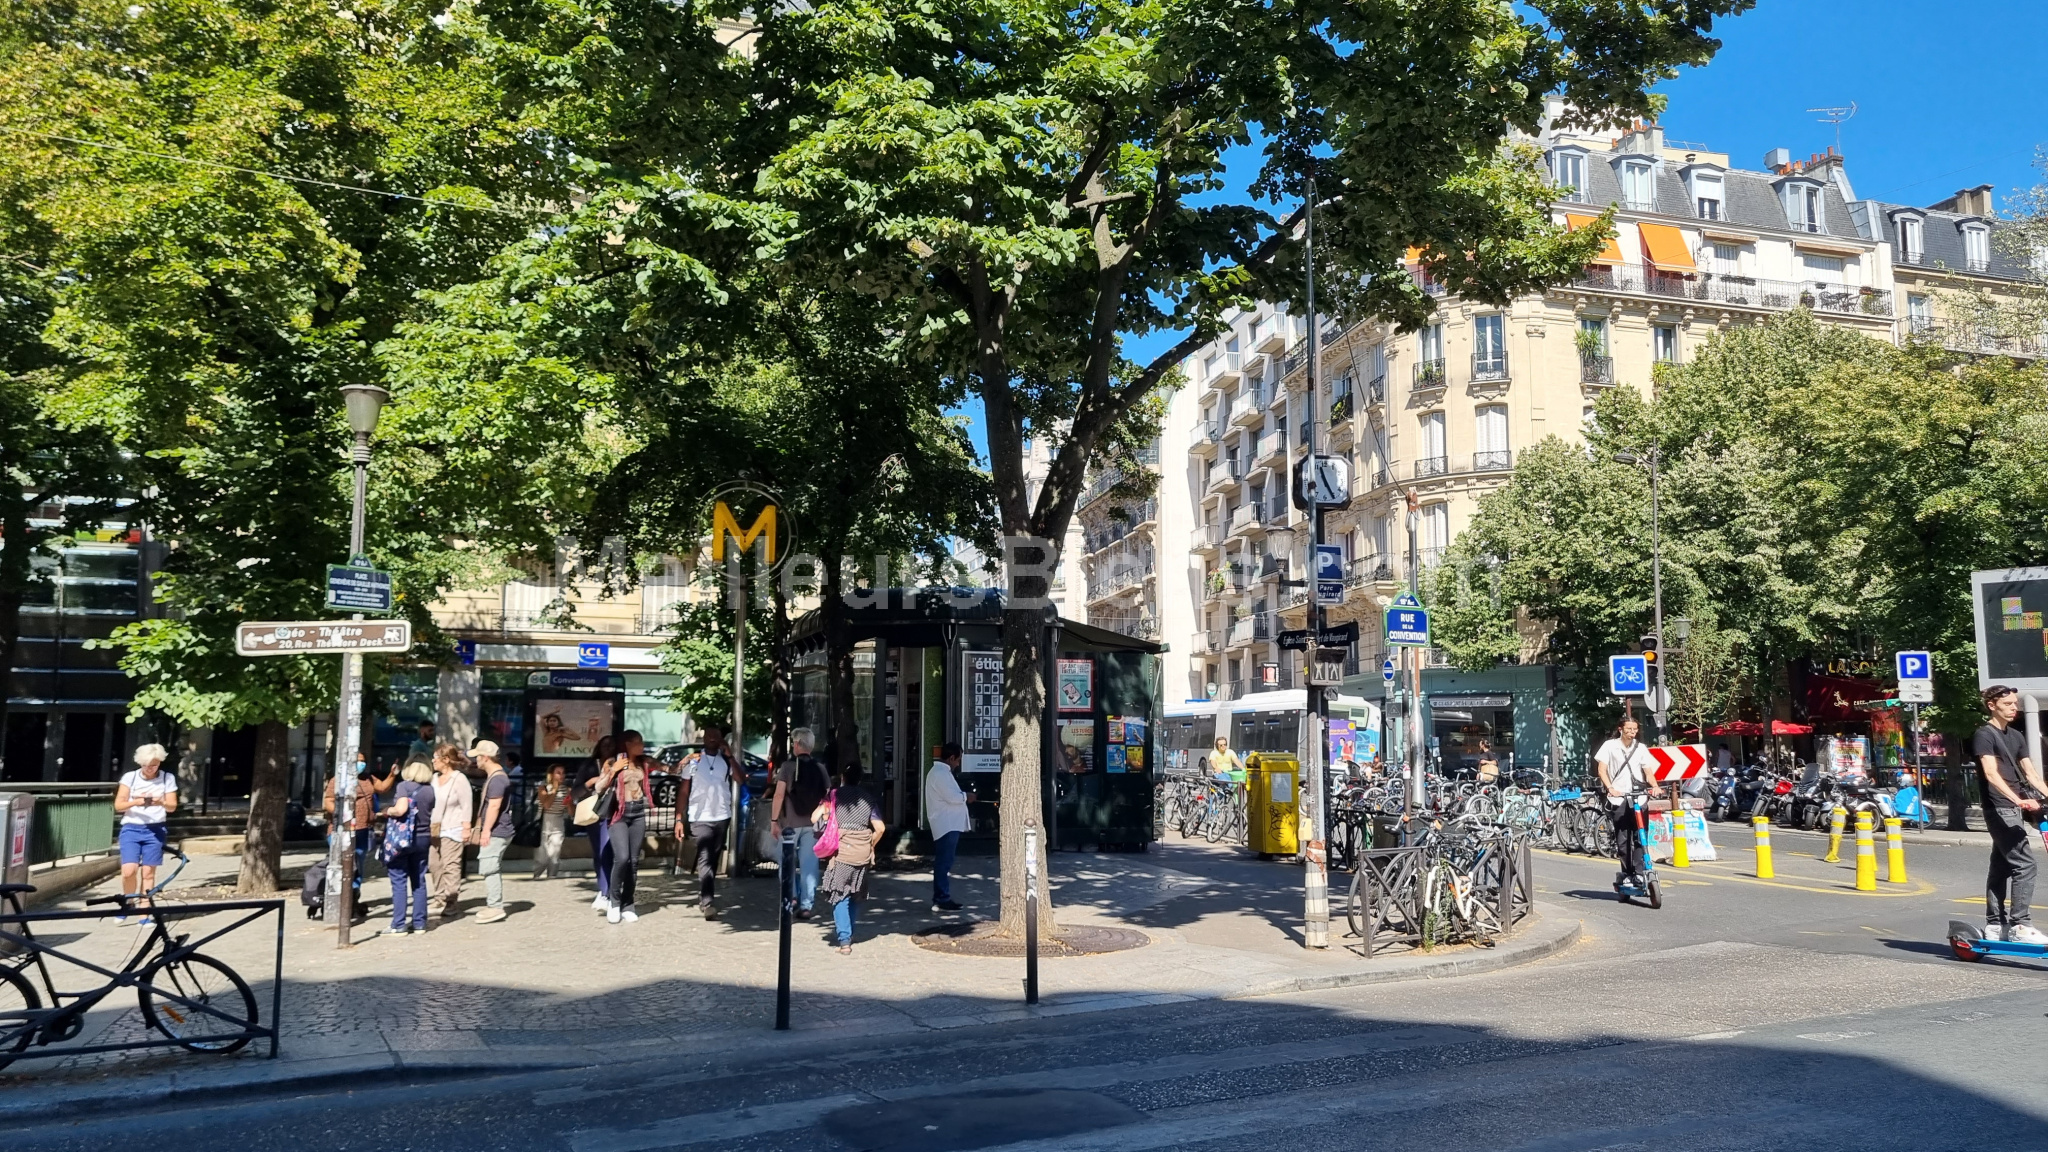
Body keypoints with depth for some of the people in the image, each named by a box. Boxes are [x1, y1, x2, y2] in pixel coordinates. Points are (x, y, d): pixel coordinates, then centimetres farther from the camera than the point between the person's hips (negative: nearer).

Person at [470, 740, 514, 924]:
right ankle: (494, 906, 19)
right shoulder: (494, 776, 17)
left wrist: (486, 830, -22)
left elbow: (494, 806, -23)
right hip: (496, 832, 11)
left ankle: (495, 907, -8)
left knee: (489, 869, -10)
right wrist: (483, 829, 23)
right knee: (493, 869, 14)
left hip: (496, 832, -11)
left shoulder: (497, 779, -17)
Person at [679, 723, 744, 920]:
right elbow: (684, 792, 3)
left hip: (722, 817, 3)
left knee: (713, 860, 11)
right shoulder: (694, 761, 2)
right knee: (704, 859, -14)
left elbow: (741, 781, -9)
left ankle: (702, 897, 25)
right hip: (700, 818, -3)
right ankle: (707, 902, -23)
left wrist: (730, 756, -13)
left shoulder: (728, 760, 6)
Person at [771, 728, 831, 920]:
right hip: (812, 823, 3)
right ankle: (806, 905, 3)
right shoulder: (819, 768, 3)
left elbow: (779, 794, -13)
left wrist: (775, 820, -8)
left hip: (790, 822, -2)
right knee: (809, 865, 5)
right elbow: (828, 796, 3)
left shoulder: (788, 766, -7)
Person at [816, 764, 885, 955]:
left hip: (842, 850, -3)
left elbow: (815, 819, -8)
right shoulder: (867, 799, 7)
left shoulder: (834, 795, 0)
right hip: (863, 852, 3)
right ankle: (849, 931, 31)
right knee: (856, 893, 20)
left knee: (840, 894, 1)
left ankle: (845, 940, -7)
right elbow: (880, 828, 3)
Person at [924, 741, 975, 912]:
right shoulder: (941, 773, -17)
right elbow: (952, 797, -22)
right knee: (944, 863, -9)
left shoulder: (939, 771, 18)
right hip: (947, 825, -11)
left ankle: (940, 898, 19)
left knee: (943, 863, 14)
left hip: (947, 825, 11)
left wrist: (962, 796, 12)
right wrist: (966, 796, -6)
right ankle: (942, 900, -7)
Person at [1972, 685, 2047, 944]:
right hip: (1999, 808, -9)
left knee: (2001, 866, 11)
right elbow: (1991, 774, -21)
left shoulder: (2016, 736, 17)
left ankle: (1994, 926, 15)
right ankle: (2020, 925, -13)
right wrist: (2018, 799, -32)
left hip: (2015, 809, 9)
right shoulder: (1984, 735, -9)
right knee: (2024, 864, -14)